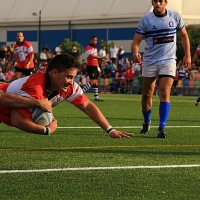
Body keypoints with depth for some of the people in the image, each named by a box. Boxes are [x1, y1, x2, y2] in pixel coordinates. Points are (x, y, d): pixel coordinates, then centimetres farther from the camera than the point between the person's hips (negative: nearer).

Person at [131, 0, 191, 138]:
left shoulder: (175, 16, 0)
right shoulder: (146, 19, -5)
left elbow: (184, 35, 14)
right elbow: (136, 41, -9)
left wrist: (187, 54, 8)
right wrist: (135, 53, -30)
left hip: (168, 60, -1)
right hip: (150, 61, 1)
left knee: (164, 92, -16)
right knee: (147, 94, 9)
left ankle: (162, 127, -18)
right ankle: (147, 122, 32)